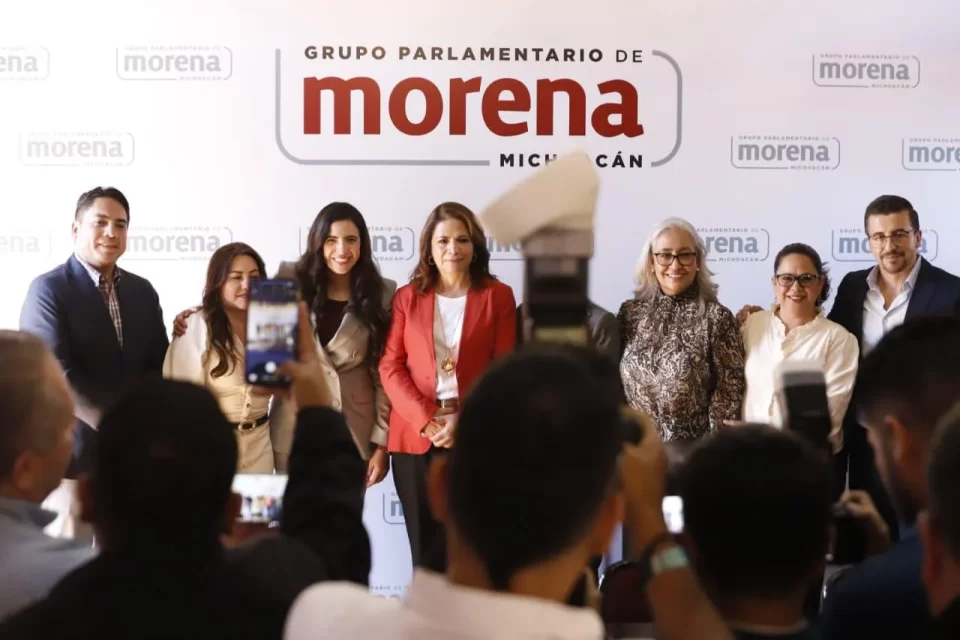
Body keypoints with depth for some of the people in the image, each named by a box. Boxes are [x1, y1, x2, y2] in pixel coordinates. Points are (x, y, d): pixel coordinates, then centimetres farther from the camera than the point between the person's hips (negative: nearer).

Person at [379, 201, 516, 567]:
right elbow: (390, 367, 2)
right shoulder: (406, 297, 8)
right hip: (416, 438, 2)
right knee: (425, 551, 6)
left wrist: (466, 421, -13)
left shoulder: (498, 296, 4)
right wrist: (426, 421, -11)